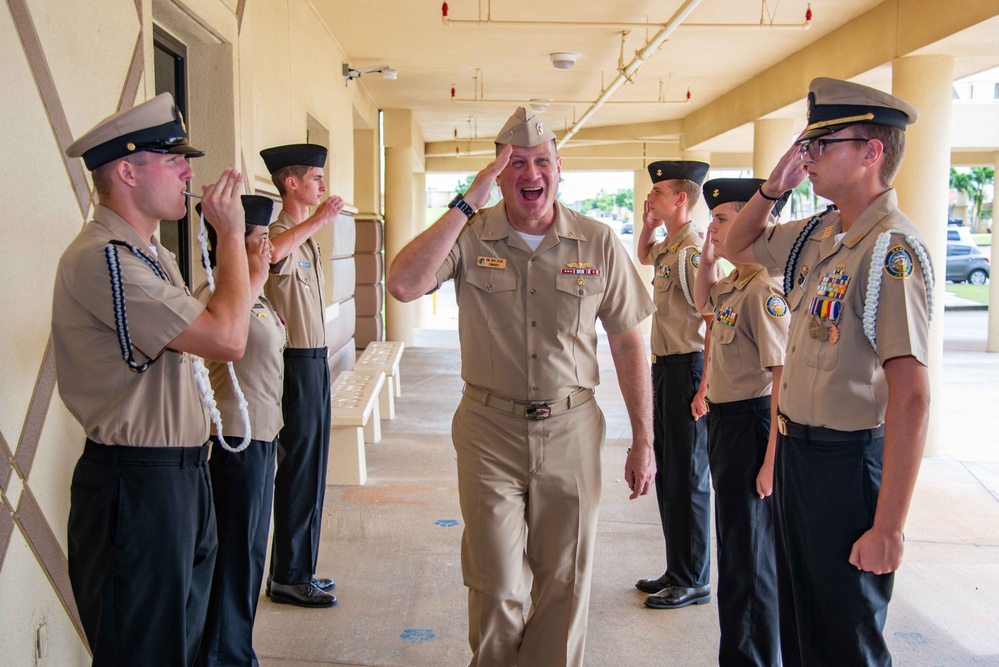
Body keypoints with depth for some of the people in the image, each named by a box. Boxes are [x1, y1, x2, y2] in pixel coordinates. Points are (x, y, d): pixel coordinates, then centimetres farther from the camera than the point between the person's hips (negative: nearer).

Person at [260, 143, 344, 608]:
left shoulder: (306, 238, 18)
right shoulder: (282, 234, -14)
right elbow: (273, 253, -41)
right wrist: (317, 220, -32)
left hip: (315, 359, 10)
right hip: (298, 362, -10)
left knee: (310, 469, 15)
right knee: (299, 469, -3)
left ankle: (299, 569, 26)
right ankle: (289, 577, 9)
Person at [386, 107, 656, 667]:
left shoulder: (599, 242, -1)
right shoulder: (470, 237, -4)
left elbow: (628, 342, 3)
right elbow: (403, 285, -22)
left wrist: (644, 441, 2)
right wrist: (469, 202, -19)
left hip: (571, 431, 1)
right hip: (490, 431, -1)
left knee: (566, 586, 12)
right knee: (496, 589, 8)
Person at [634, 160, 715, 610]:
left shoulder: (693, 250, -16)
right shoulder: (667, 248, 12)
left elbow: (716, 323, -22)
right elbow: (643, 257, 38)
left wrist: (706, 387, -24)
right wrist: (647, 226, 18)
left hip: (687, 370, -10)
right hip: (665, 369, 10)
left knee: (686, 478, -1)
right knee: (666, 474, 16)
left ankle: (693, 582, 12)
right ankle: (676, 572, 28)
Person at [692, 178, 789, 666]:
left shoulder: (763, 289, -20)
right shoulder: (733, 283, 7)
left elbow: (784, 376, -24)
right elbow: (703, 303, 31)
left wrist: (773, 459, -24)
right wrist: (707, 259, 13)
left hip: (751, 423, -10)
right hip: (725, 420, 10)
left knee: (748, 556, 3)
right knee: (734, 546, 21)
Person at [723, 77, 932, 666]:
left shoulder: (892, 248, -21)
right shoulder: (819, 234, 4)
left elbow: (911, 397, -26)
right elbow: (738, 246, 23)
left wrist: (888, 528, -26)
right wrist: (774, 186, 4)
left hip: (849, 460, -8)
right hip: (797, 448, 8)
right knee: (798, 619, 24)